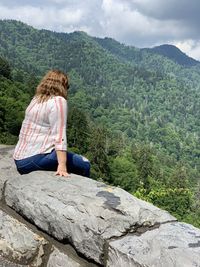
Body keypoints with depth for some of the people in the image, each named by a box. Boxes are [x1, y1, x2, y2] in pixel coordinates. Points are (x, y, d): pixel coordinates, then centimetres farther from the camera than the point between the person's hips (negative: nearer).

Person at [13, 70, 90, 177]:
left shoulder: (36, 99, 14)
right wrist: (62, 166, -24)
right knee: (84, 165, 1)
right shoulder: (58, 101, -9)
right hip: (37, 159, -9)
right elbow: (59, 135, -19)